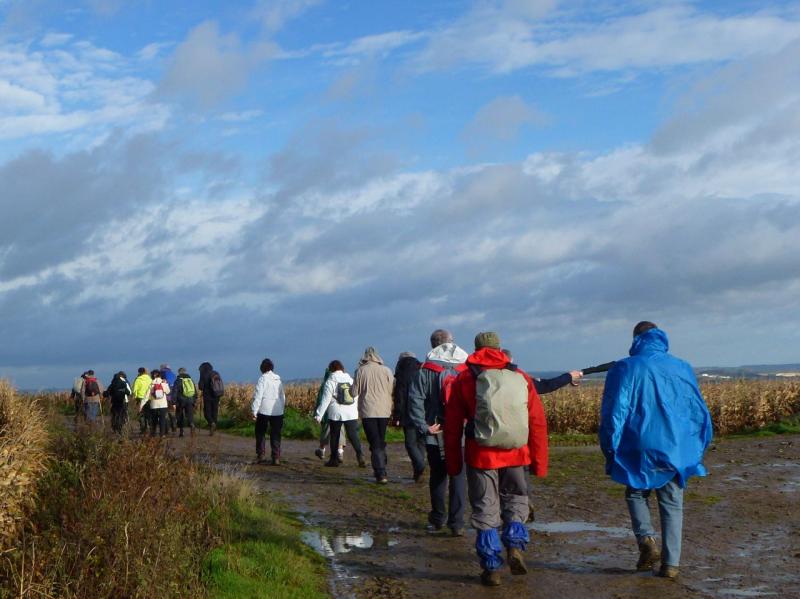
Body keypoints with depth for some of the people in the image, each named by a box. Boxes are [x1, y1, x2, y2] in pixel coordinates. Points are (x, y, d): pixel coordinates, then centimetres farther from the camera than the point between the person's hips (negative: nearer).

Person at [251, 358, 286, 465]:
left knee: (260, 433, 12)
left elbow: (258, 396, -13)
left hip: (264, 411, -4)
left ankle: (260, 456, 13)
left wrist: (254, 411, -12)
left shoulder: (263, 378, -8)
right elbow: (283, 396, 15)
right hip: (277, 411, 4)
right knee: (275, 435, 6)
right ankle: (276, 458, 0)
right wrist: (282, 409, 25)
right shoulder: (278, 379, 9)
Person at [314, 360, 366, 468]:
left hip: (336, 414, -3)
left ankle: (334, 459, 17)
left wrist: (319, 415, -6)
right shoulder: (351, 380, 9)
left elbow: (325, 400, -9)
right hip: (351, 414, 3)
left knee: (334, 436, 10)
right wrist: (357, 410, 28)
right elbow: (357, 397, 16)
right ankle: (360, 456, -14)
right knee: (353, 436, 3)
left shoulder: (330, 382, -6)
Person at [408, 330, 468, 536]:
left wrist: (423, 426, -6)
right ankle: (456, 523, 2)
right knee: (458, 477, 5)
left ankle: (437, 519, 21)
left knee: (437, 476, 12)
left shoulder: (426, 370, -2)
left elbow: (415, 399, -8)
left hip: (435, 434, 0)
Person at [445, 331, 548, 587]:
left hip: (481, 457, -1)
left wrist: (453, 463, 8)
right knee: (515, 500, 21)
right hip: (515, 455, 1)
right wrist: (539, 462, 9)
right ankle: (515, 544, 0)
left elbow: (452, 426, 0)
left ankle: (492, 568, 10)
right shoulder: (521, 378, 3)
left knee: (485, 510, 8)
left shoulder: (464, 379, -1)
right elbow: (538, 422, 3)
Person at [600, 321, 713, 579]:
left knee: (636, 494, 19)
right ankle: (670, 563, 4)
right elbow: (699, 412, 10)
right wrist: (697, 448, 20)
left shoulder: (625, 369, -5)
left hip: (640, 451, -2)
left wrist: (610, 451, 2)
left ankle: (646, 538, -5)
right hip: (676, 451, 2)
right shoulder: (682, 369, 5)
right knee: (672, 505, 9)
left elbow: (613, 413, -7)